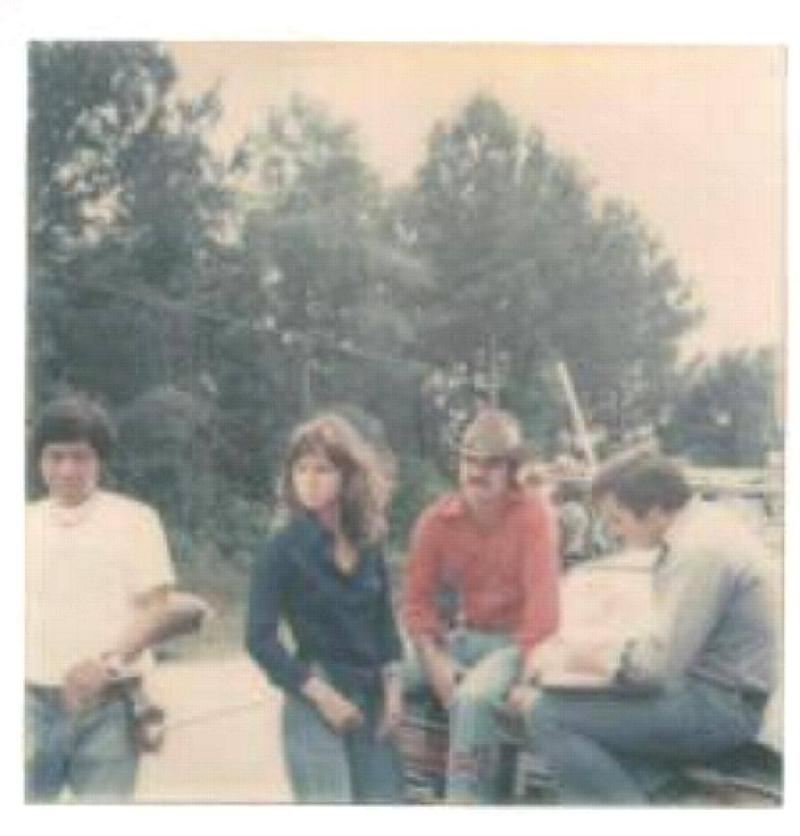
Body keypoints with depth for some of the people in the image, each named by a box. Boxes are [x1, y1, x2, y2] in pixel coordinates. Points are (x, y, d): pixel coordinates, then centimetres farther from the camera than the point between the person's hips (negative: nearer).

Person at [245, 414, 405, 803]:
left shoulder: (368, 541, 4)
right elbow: (261, 638, -12)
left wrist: (391, 686, 3)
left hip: (370, 698, 5)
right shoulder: (284, 547, -11)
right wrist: (321, 694, -14)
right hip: (315, 702, -5)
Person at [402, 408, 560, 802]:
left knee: (473, 696, -33)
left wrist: (530, 672, -24)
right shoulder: (436, 519, -3)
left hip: (513, 640, -4)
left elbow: (542, 597, -19)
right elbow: (418, 599, 1)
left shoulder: (533, 514, -14)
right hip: (461, 637, 5)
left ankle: (465, 795, -22)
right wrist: (436, 661, -12)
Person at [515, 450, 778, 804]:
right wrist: (611, 646, 7)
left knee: (547, 714, -15)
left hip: (718, 705, -10)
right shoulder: (703, 526, 8)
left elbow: (657, 665, -23)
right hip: (723, 695, 10)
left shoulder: (699, 549, -22)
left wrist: (594, 660, -6)